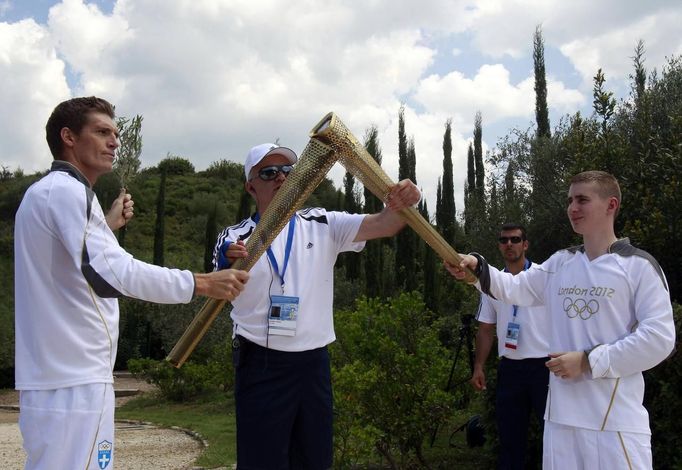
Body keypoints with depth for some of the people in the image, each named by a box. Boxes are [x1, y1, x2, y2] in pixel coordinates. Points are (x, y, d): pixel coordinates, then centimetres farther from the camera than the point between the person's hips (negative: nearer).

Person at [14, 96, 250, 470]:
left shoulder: (43, 193, 18)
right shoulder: (66, 190, -13)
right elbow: (111, 274, -27)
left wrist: (107, 225, 26)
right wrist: (204, 284, -25)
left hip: (53, 376, 10)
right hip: (73, 383, -10)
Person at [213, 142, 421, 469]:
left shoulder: (323, 225, 4)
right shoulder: (234, 238, 0)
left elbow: (382, 225, -8)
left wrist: (401, 204, -31)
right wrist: (229, 268, -34)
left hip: (314, 363, 3)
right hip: (261, 365, -2)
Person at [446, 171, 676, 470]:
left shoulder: (638, 265, -6)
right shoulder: (560, 263, 11)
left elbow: (659, 338, -12)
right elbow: (515, 288, 6)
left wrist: (588, 362, -14)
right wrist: (476, 268, -13)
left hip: (617, 418, -5)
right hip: (561, 414, 5)